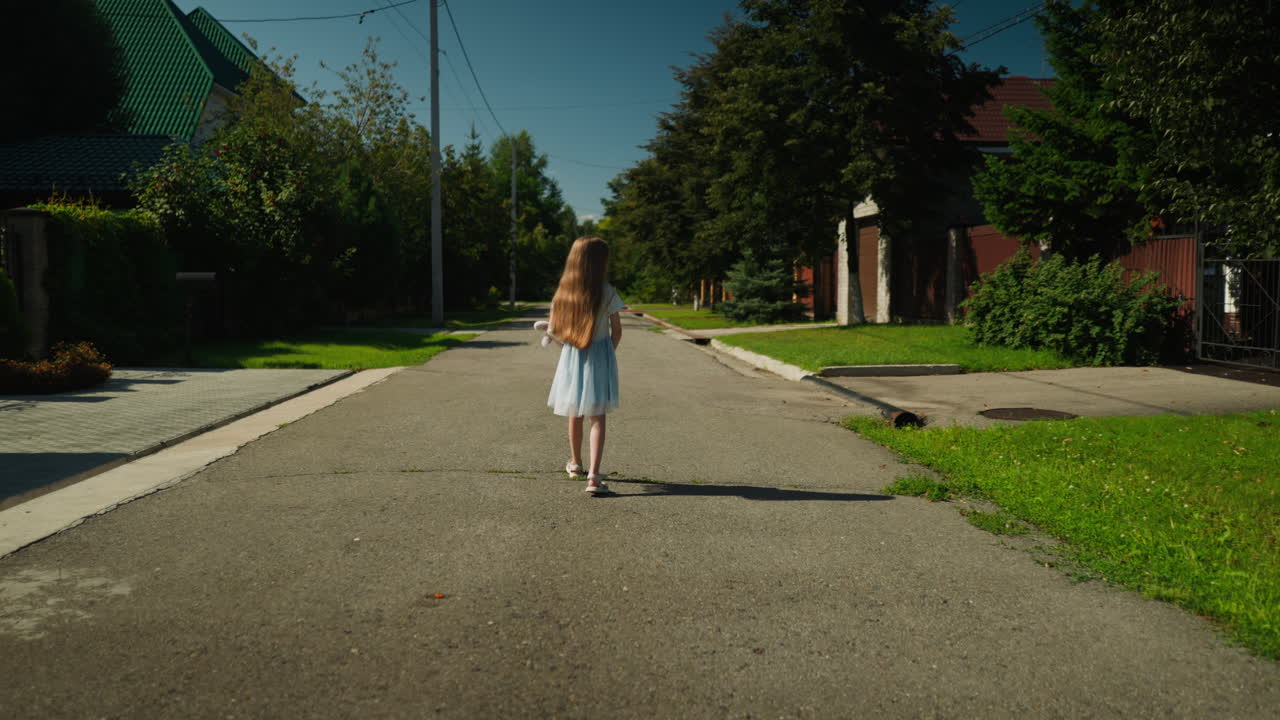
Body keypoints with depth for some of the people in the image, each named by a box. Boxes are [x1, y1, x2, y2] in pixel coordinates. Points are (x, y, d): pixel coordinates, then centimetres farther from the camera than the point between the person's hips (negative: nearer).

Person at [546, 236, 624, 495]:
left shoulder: (563, 292, -3)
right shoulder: (606, 292, -12)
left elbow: (554, 330, 0)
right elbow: (616, 331, -7)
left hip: (572, 357, 3)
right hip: (599, 358, -3)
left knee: (575, 415, 18)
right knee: (597, 418, -2)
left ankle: (575, 464, 37)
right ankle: (593, 476, -14)